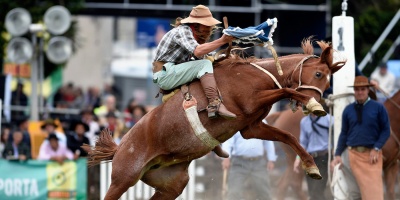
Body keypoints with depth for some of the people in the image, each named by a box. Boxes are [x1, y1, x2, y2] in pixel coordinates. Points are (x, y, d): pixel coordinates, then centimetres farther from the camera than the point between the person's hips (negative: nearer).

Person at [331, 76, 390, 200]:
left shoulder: (378, 108, 0)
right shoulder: (348, 110, 8)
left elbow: (386, 130, 0)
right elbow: (344, 133, 11)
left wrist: (376, 149, -11)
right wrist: (338, 155, 3)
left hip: (372, 153, -3)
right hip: (354, 153, 3)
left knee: (374, 189, -11)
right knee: (357, 187, 5)